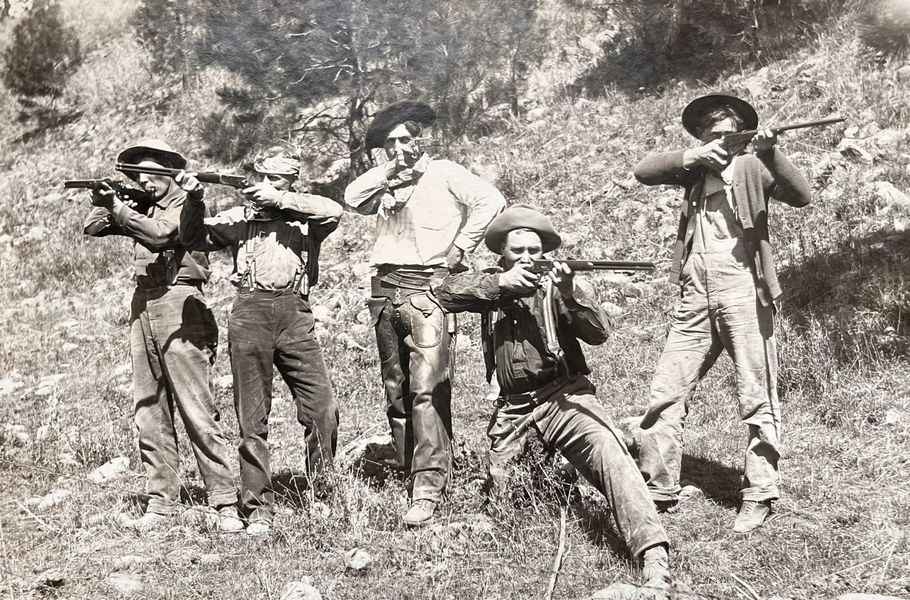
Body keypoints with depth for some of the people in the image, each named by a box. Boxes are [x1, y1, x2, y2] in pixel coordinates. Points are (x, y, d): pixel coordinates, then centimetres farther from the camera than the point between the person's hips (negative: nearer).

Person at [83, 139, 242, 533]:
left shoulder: (187, 202, -1)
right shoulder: (141, 206, 19)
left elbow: (159, 234, -18)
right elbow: (92, 228, 15)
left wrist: (118, 207, -14)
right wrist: (103, 201, 1)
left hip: (179, 308, -7)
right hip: (142, 308, 7)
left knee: (198, 411, -9)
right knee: (150, 414, 6)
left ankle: (226, 505, -7)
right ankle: (161, 505, 11)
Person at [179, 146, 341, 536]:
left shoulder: (305, 217, 14)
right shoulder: (238, 218, 17)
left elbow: (334, 212, -7)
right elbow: (194, 239, 6)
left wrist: (280, 200, -8)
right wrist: (194, 201, -10)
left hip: (295, 314, 0)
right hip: (250, 313, 0)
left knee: (322, 408, -7)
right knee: (252, 420, 2)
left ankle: (320, 494, 11)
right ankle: (258, 510, 8)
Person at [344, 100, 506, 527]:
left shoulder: (444, 174, 5)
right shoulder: (385, 184, 21)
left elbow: (490, 201, -7)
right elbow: (353, 199, 4)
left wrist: (460, 247, -8)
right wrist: (389, 170, 2)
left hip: (427, 288, -6)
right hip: (386, 289, 7)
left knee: (427, 388, -15)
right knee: (395, 389, 7)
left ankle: (428, 488, -19)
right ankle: (408, 471, 14)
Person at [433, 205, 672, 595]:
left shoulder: (557, 284, 2)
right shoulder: (494, 285, 9)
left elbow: (599, 333, -11)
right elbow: (444, 291, -6)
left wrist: (570, 294, -30)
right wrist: (500, 283, -17)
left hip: (563, 395, -3)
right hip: (512, 407, 4)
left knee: (606, 449, -30)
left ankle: (654, 556, -41)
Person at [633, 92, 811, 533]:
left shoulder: (751, 166, 8)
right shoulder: (695, 168, 16)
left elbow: (800, 196, -7)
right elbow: (644, 171, 1)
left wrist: (770, 153, -20)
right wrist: (693, 156, -10)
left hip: (743, 292, -3)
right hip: (695, 298, 3)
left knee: (757, 399, -1)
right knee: (665, 395, 2)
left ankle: (758, 498, 7)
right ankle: (658, 493, 10)